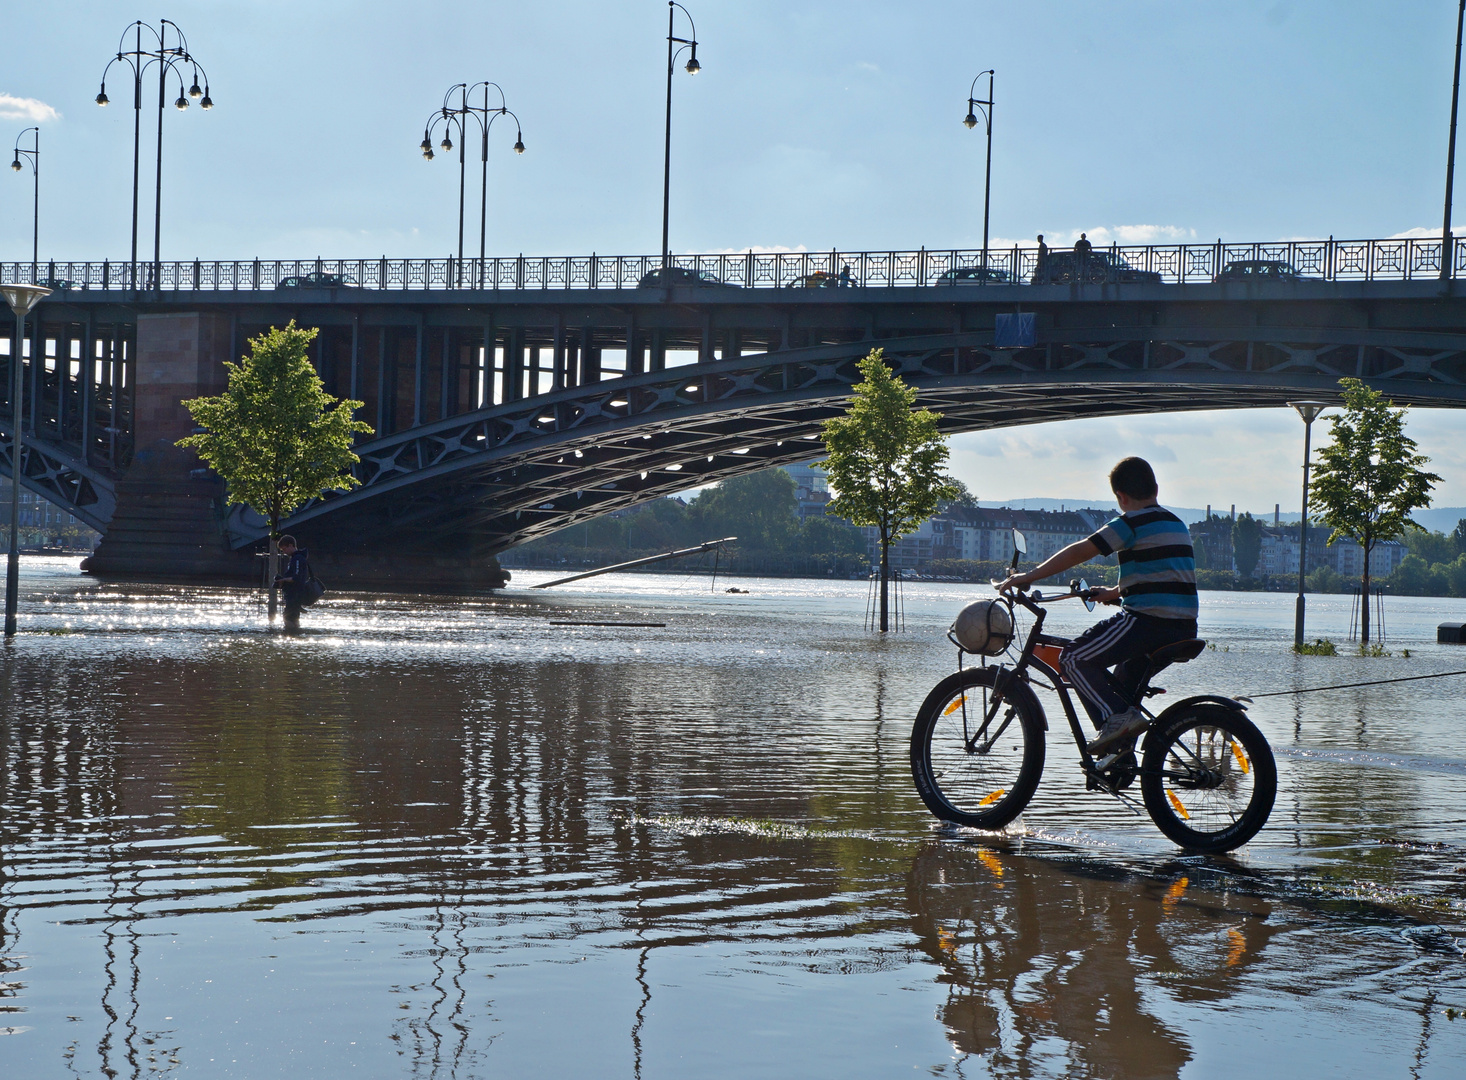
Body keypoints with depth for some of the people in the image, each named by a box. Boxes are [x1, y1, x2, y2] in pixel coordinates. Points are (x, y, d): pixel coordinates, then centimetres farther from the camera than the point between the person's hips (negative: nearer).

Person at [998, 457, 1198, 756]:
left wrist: (1028, 576, -7)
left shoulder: (1131, 522, -6)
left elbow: (1079, 552, -11)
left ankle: (1116, 715, -17)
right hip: (1184, 628, 9)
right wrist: (1114, 593, 41)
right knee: (1125, 673, 30)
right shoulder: (1177, 524, 20)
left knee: (1074, 658, -2)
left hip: (1147, 619, -9)